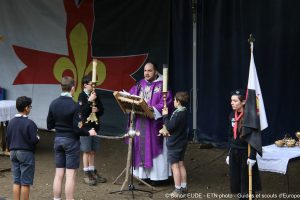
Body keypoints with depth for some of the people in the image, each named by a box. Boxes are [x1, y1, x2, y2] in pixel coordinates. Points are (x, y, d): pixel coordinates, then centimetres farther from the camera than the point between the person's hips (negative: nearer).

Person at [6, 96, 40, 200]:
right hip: (26, 153, -7)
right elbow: (33, 140, -18)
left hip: (14, 153, 7)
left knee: (16, 181, 11)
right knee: (25, 183, 0)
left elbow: (7, 138, 10)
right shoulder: (29, 123, -16)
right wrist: (37, 138, 3)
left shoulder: (11, 122, 5)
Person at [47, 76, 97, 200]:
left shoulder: (53, 104, 0)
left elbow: (49, 126, 7)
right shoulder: (74, 105, -17)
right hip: (71, 140, -6)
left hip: (58, 139, 6)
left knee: (59, 174, 11)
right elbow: (77, 128, -18)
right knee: (70, 175, 0)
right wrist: (89, 133, 0)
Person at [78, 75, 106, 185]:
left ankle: (92, 172, 20)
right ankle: (86, 175, 5)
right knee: (87, 151, -1)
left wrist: (97, 110, -9)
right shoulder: (82, 96, -6)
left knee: (92, 151, 12)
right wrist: (90, 101, -22)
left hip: (95, 126, 5)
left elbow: (102, 110, 11)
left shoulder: (96, 95, 9)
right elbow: (82, 111, -17)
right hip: (86, 126, -5)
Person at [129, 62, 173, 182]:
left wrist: (153, 108, -25)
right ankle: (144, 174, 15)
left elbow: (167, 102, -14)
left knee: (154, 147, -3)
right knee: (141, 147, 7)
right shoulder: (140, 85, 13)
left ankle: (157, 175, 4)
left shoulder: (162, 85, -5)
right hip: (140, 122, 6)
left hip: (154, 123, -5)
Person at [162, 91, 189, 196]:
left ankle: (178, 190, 1)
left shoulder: (177, 114, -22)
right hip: (182, 143, 9)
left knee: (175, 166, -2)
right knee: (181, 165, 14)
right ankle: (184, 187, 19)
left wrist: (165, 116, -12)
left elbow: (169, 127, -21)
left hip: (174, 144, -9)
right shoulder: (184, 112, 7)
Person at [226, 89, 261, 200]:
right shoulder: (232, 115, 5)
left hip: (246, 152, -6)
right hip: (234, 152, 6)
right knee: (236, 181, 12)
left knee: (247, 182, 2)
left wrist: (252, 156, -18)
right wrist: (229, 153, 12)